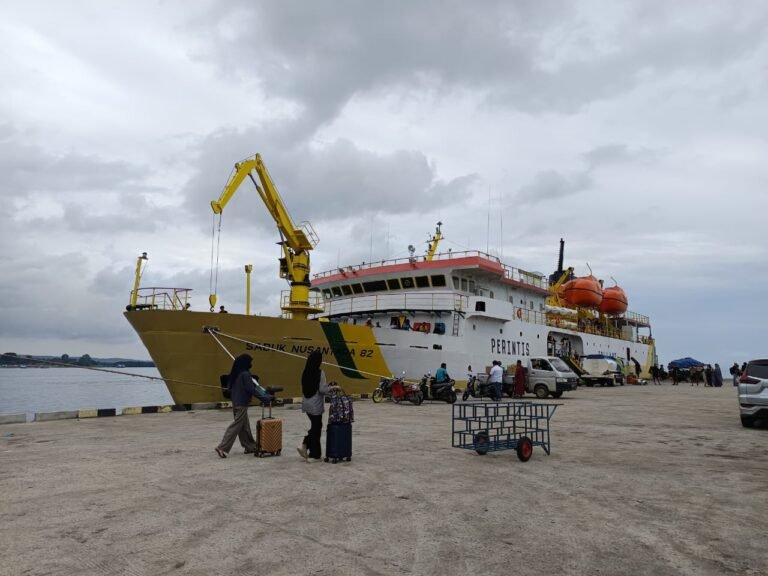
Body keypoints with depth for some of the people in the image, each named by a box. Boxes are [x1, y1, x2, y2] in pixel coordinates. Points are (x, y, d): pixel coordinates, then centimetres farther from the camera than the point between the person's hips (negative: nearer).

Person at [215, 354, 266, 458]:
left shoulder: (235, 374, 10)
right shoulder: (245, 374, -16)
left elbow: (229, 386, 19)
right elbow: (251, 389, -20)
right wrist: (264, 398, -16)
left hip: (235, 403, 9)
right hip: (242, 404, -9)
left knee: (245, 426, 14)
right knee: (236, 426, -5)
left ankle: (250, 446, 21)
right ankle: (222, 448, -6)